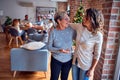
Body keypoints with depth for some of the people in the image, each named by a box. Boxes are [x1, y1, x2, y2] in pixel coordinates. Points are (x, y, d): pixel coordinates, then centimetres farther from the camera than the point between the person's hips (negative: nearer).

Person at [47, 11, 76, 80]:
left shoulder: (71, 30, -12)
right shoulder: (53, 32, -16)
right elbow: (49, 47, -13)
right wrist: (59, 50, -26)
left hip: (68, 60, 2)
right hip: (56, 60, -2)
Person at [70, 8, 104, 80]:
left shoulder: (98, 36, -21)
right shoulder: (80, 27, -10)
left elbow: (97, 55, -13)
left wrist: (92, 69, -9)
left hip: (86, 65, -4)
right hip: (75, 61, 4)